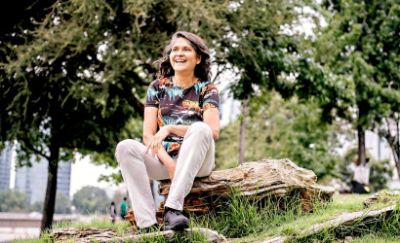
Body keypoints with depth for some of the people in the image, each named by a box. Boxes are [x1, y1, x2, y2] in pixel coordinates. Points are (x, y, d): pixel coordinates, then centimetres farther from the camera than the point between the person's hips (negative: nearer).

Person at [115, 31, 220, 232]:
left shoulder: (206, 89, 3)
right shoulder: (157, 87, 9)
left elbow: (213, 131, -13)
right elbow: (148, 135, 0)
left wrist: (170, 128, -23)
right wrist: (168, 162, -19)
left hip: (197, 161, -2)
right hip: (163, 159, 2)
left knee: (199, 129, -33)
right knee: (125, 147, -25)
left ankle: (173, 208, -40)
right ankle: (148, 224, -36)